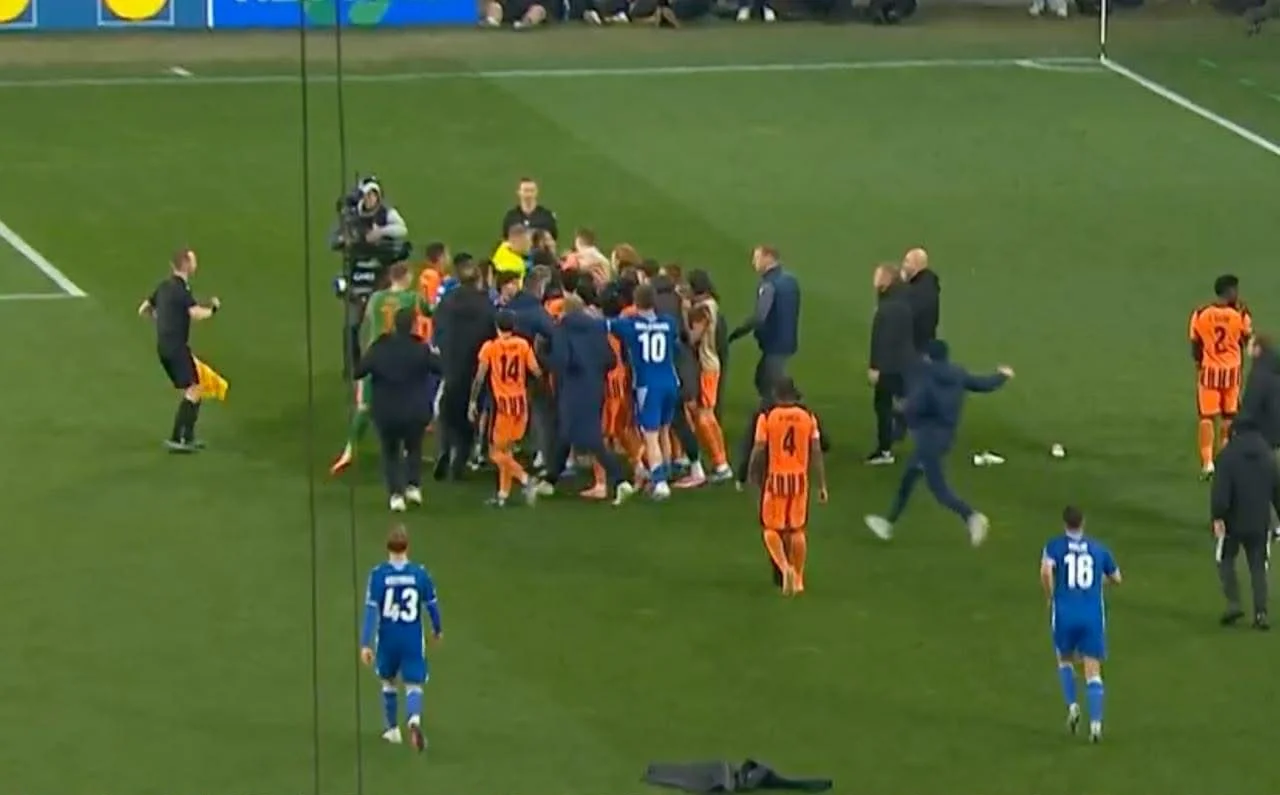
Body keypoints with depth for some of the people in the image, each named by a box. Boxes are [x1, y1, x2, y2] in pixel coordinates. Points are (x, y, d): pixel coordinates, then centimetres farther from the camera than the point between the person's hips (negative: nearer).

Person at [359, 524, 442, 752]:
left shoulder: (378, 574, -12)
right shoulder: (420, 573, -8)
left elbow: (371, 610, -14)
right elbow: (432, 605, 2)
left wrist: (365, 644, -12)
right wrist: (438, 630, 21)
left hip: (387, 639, 0)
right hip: (413, 639, 0)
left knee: (389, 682, 22)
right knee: (413, 686, 3)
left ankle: (392, 730, 34)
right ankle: (414, 720, -28)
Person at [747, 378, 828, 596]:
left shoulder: (766, 418, -6)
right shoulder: (808, 417, 0)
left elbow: (758, 451, -6)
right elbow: (816, 452, -1)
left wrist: (753, 476, 10)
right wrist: (822, 484, 5)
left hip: (774, 478, -2)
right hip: (799, 478, 2)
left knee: (771, 529, 10)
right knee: (798, 530, 14)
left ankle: (785, 567, -13)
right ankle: (797, 579, 18)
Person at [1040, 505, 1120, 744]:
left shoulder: (1055, 545, 1)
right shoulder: (1098, 548, 8)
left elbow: (1046, 571, -18)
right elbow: (1116, 579, 16)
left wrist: (1050, 596, -2)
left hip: (1064, 614, -1)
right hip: (1093, 615, 1)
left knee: (1065, 660, 25)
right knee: (1093, 672, 2)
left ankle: (1072, 706, 7)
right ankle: (1095, 723, -12)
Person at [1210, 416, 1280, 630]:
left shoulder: (1228, 455, -7)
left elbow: (1220, 490, -17)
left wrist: (1217, 517, -18)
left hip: (1233, 523, -3)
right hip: (1260, 523, 4)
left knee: (1225, 560, 14)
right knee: (1258, 566, 9)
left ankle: (1233, 603, -2)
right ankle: (1260, 612, -1)